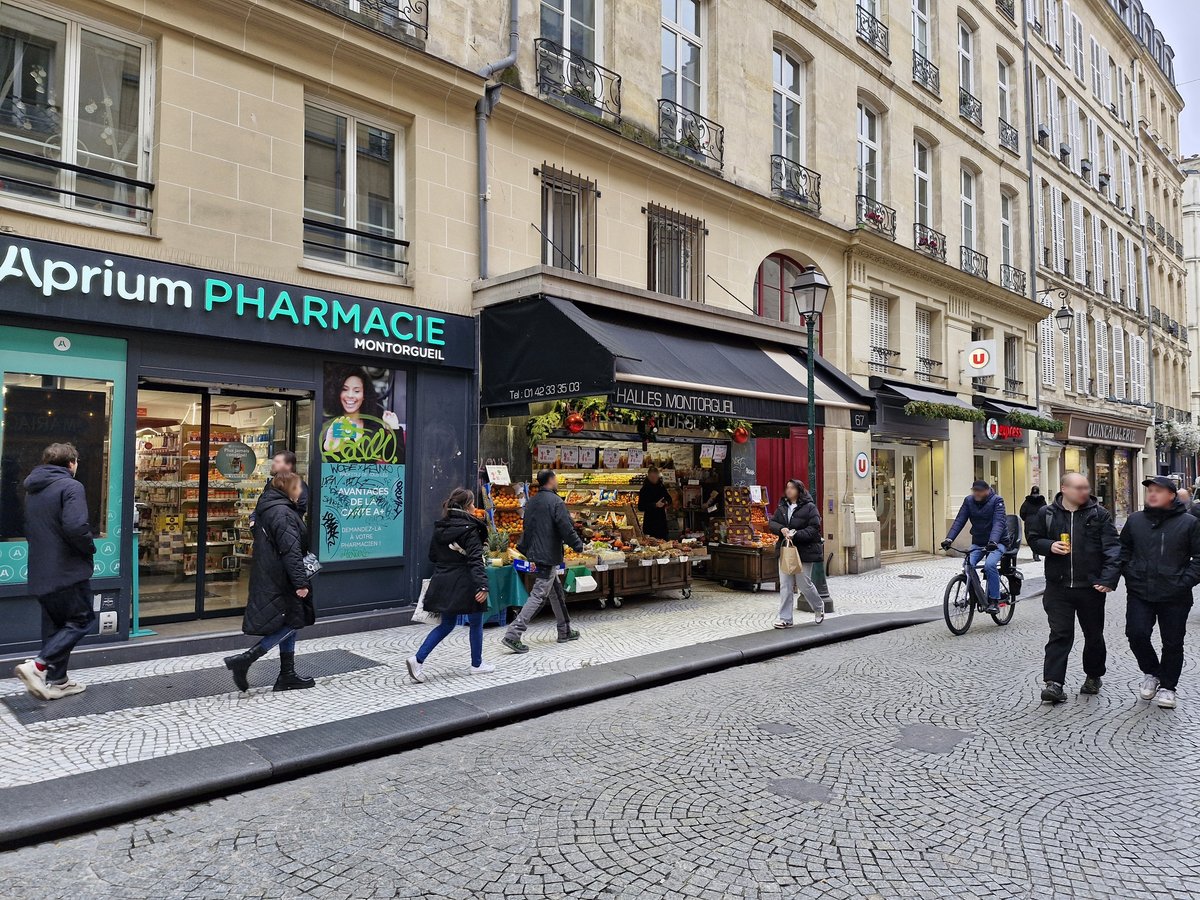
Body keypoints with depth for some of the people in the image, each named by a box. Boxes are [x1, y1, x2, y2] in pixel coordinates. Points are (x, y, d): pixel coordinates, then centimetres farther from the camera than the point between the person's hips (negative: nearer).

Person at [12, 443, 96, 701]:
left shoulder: (32, 489, 16)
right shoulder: (70, 487, -13)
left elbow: (29, 529, 22)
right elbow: (75, 527, -25)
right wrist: (90, 549, -9)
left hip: (40, 571, 9)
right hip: (68, 570, -9)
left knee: (54, 625, 14)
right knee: (81, 620, 0)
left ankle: (57, 680, 17)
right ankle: (38, 665, -13)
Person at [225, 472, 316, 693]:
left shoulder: (268, 509, 15)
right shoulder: (283, 513, -17)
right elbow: (291, 550, -24)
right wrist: (301, 582, -25)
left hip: (269, 579, 10)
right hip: (280, 581, -10)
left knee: (289, 624, 14)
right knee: (292, 622, -3)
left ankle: (287, 675, 19)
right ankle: (244, 660, -6)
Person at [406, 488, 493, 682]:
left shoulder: (440, 527, 7)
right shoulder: (470, 529, -14)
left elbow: (432, 556, 13)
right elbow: (475, 560, -23)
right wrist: (482, 585, -27)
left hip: (443, 583, 7)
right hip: (464, 584, -6)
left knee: (447, 624, 16)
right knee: (476, 624, 12)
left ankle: (418, 658, 2)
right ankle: (477, 664, 24)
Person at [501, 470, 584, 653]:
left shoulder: (531, 502, 10)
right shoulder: (555, 502, -15)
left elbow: (527, 527, 18)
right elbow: (566, 528, -17)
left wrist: (524, 549, 26)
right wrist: (578, 545, -4)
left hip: (534, 554, 9)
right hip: (548, 556, -9)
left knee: (556, 592, 19)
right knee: (539, 595, -7)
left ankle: (565, 631, 28)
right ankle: (513, 634, -10)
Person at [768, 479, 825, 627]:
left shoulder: (809, 507, -8)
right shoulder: (782, 507, 10)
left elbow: (814, 529, -14)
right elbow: (772, 522, 7)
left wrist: (795, 534, -25)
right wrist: (781, 529, -14)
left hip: (803, 551, -5)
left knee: (804, 583, 3)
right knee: (785, 585, 3)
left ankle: (819, 607, 32)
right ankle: (785, 618, 8)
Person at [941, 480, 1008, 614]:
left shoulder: (997, 500, -15)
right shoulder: (968, 501, -3)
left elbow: (999, 522, -28)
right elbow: (959, 521, -10)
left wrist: (993, 541, -44)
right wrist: (949, 538, -25)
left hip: (997, 542, -4)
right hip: (978, 542, 4)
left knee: (989, 565, -28)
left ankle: (994, 601, -16)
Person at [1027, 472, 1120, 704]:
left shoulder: (1099, 514, -1)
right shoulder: (1046, 514, 2)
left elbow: (1112, 548, -6)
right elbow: (1034, 539, 13)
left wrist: (1109, 578, -17)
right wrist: (1049, 546, -10)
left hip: (1091, 587, 1)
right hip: (1058, 587, 0)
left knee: (1094, 635, 15)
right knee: (1060, 635, -3)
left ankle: (1093, 676, 34)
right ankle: (1054, 683, -4)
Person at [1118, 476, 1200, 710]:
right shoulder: (1135, 520, 6)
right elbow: (1123, 550, 16)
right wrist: (1130, 576, 4)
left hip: (1175, 597, -2)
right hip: (1140, 594, 2)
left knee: (1173, 643, 7)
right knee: (1136, 634, -8)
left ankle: (1167, 686, 24)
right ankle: (1151, 673, 18)